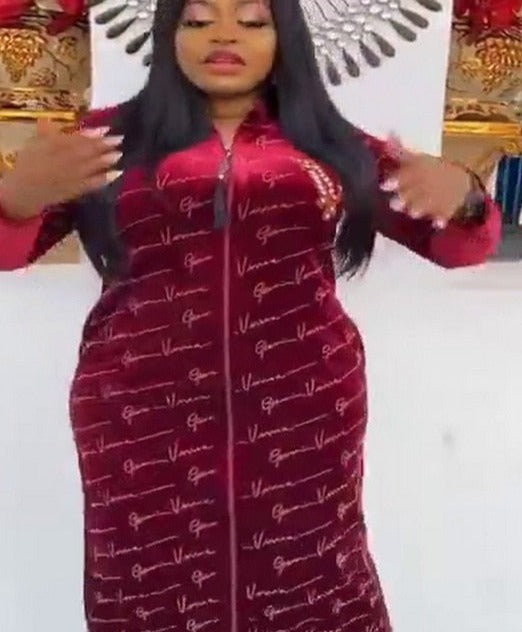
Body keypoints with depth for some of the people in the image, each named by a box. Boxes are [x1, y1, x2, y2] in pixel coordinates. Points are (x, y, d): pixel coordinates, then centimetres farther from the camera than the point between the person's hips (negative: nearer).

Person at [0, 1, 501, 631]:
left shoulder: (334, 145, 10)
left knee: (309, 581, 4)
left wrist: (460, 195, -12)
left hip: (305, 408, 1)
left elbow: (456, 243, 10)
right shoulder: (113, 135, 7)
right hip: (146, 413, 0)